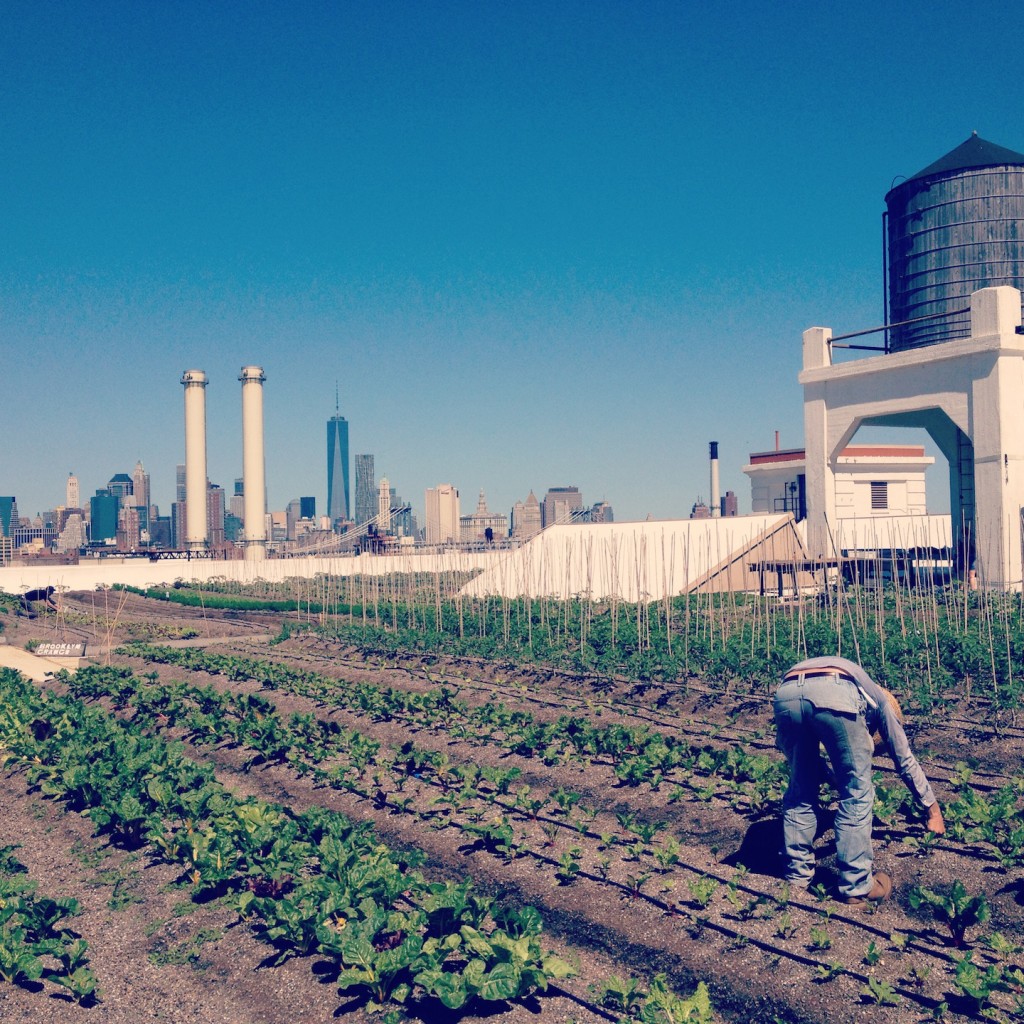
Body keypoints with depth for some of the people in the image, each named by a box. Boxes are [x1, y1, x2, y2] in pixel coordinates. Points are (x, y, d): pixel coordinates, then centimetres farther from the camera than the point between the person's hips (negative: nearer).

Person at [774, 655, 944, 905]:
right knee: (857, 793, 14)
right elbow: (905, 760, 42)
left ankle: (797, 874, 30)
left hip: (786, 694, 4)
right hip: (835, 695, -4)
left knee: (800, 792, 24)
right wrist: (933, 809, 54)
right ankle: (856, 885, 19)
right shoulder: (879, 698, 39)